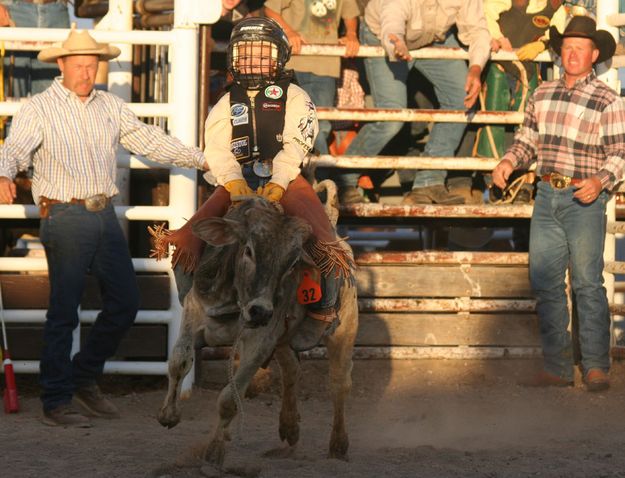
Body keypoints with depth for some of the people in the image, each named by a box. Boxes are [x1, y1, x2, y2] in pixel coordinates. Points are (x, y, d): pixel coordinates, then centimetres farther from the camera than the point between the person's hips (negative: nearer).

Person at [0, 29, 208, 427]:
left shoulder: (111, 106, 13)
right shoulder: (39, 110, -4)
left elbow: (148, 140, 18)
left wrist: (202, 160, 16)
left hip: (105, 215, 6)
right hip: (65, 218, -6)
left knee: (125, 301, 7)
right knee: (64, 311, -4)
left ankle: (85, 377, 25)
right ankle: (57, 403, 3)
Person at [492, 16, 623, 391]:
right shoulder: (542, 95, 12)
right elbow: (528, 140, 20)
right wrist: (509, 162, 2)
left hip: (584, 199, -5)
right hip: (547, 195, 5)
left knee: (588, 283, -6)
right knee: (545, 282, 4)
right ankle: (557, 367, 10)